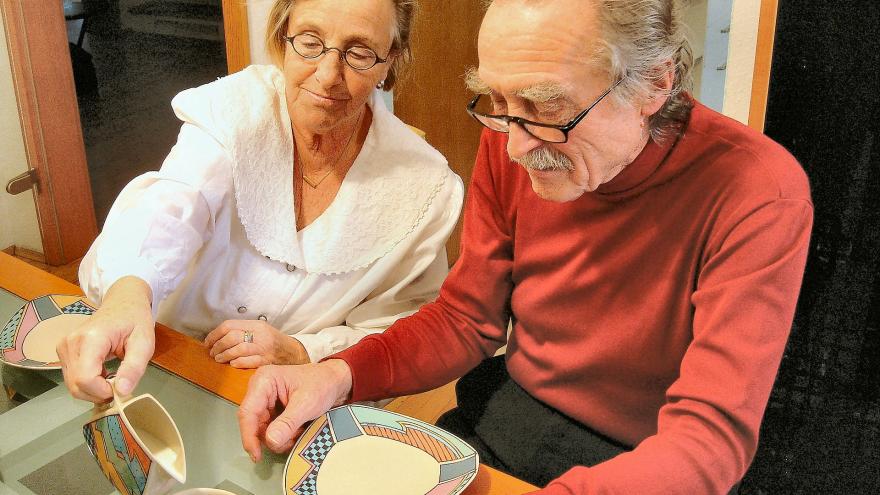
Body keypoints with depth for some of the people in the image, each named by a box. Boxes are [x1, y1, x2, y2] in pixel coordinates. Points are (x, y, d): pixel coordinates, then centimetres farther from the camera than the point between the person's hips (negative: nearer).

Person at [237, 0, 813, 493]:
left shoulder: (759, 193, -23)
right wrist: (340, 375, -19)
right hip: (501, 416, 4)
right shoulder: (508, 146, -8)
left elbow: (712, 436, -26)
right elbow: (467, 318, -1)